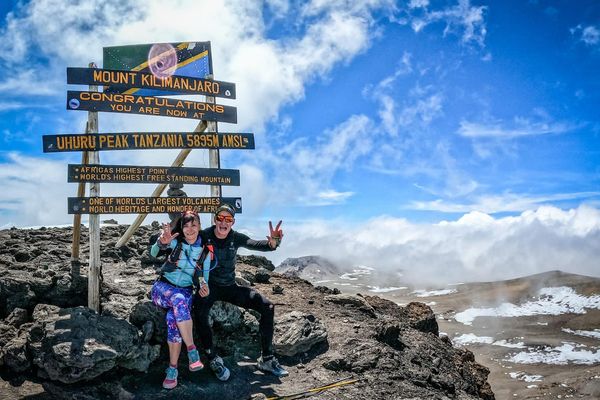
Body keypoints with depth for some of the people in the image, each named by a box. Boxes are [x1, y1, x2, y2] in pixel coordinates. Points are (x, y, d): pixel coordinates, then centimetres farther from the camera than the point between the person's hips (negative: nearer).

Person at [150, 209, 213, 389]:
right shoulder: (175, 241, -2)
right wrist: (162, 242, -43)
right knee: (178, 299, -37)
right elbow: (154, 252, -20)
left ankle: (173, 369, -26)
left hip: (186, 291, 1)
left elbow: (204, 280, 8)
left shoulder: (205, 251, 3)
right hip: (163, 287, -1)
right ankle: (192, 350, -32)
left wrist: (203, 288, -17)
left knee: (173, 318, -32)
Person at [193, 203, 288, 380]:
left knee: (267, 306, -10)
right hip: (208, 286, -4)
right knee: (200, 312, -38)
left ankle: (267, 359, -4)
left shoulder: (235, 238, -2)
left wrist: (272, 242, -35)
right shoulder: (204, 236, -11)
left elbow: (258, 245, -13)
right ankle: (213, 359, -21)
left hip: (230, 287, 4)